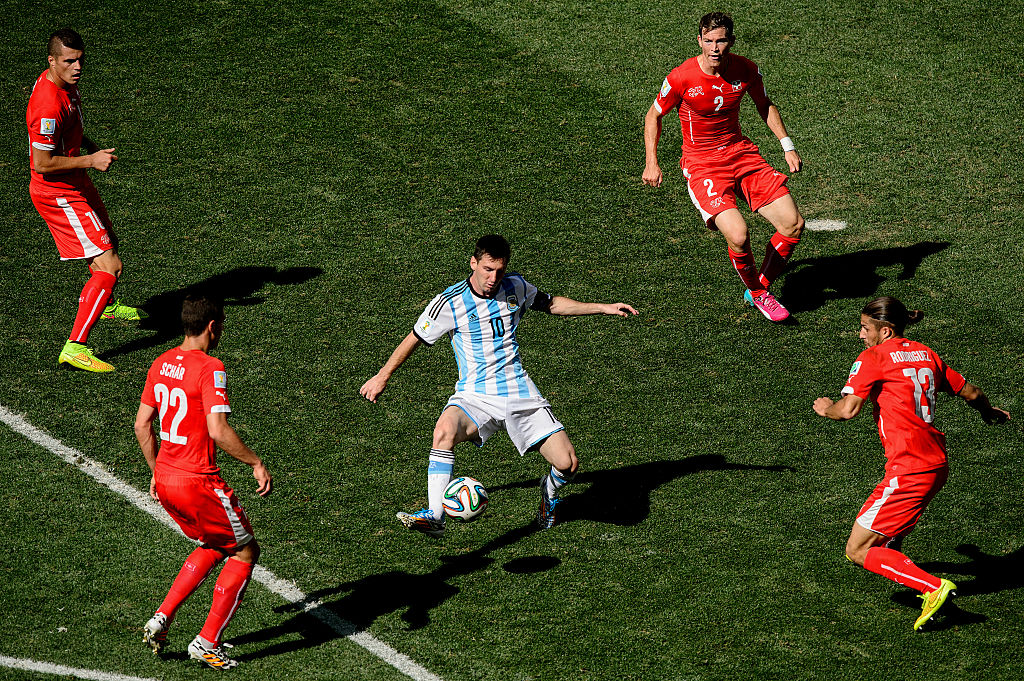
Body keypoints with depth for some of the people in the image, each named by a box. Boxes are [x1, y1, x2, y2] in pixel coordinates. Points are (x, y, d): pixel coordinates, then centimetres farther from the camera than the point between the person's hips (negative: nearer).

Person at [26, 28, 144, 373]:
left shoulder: (64, 82, -1)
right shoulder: (48, 105, -32)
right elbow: (42, 164, -28)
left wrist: (88, 145, 5)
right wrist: (90, 160, -25)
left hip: (76, 185, 10)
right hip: (59, 194, -10)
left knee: (108, 240, 32)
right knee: (110, 266, -15)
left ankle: (104, 304, 61)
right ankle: (75, 348, -18)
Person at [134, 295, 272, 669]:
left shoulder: (161, 363, 7)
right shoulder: (209, 369, -17)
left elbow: (142, 424, 13)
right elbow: (218, 431, -25)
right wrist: (257, 463, -14)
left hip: (166, 482, 8)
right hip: (199, 483, -8)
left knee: (214, 547, 27)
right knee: (245, 551, 10)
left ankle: (161, 618, 17)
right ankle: (208, 643, 9)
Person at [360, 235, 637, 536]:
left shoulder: (515, 287, 2)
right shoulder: (449, 303, -8)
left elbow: (550, 303, 22)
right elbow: (414, 340, 5)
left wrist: (602, 307, 18)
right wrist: (382, 377, 13)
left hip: (519, 391, 3)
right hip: (475, 395, -3)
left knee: (567, 464, -8)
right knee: (445, 430, -37)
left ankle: (550, 493, 30)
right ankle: (434, 517, -36)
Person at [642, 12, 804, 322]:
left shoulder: (746, 70, -6)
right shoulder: (682, 77, -16)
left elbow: (765, 105, 15)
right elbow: (653, 115, 0)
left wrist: (788, 145, 7)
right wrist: (652, 162, -7)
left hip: (741, 153, 5)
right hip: (702, 165, -5)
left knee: (793, 224, -6)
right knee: (738, 235, -25)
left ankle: (761, 287, 16)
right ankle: (756, 293, 5)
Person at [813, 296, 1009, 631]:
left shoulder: (873, 358, -7)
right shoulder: (926, 354, 14)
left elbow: (848, 409, -18)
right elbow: (970, 392, 25)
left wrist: (825, 408, 6)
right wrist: (989, 411, 47)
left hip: (909, 471, -8)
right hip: (938, 464, 9)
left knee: (857, 551, -6)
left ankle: (933, 587, -18)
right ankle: (891, 553, 65)